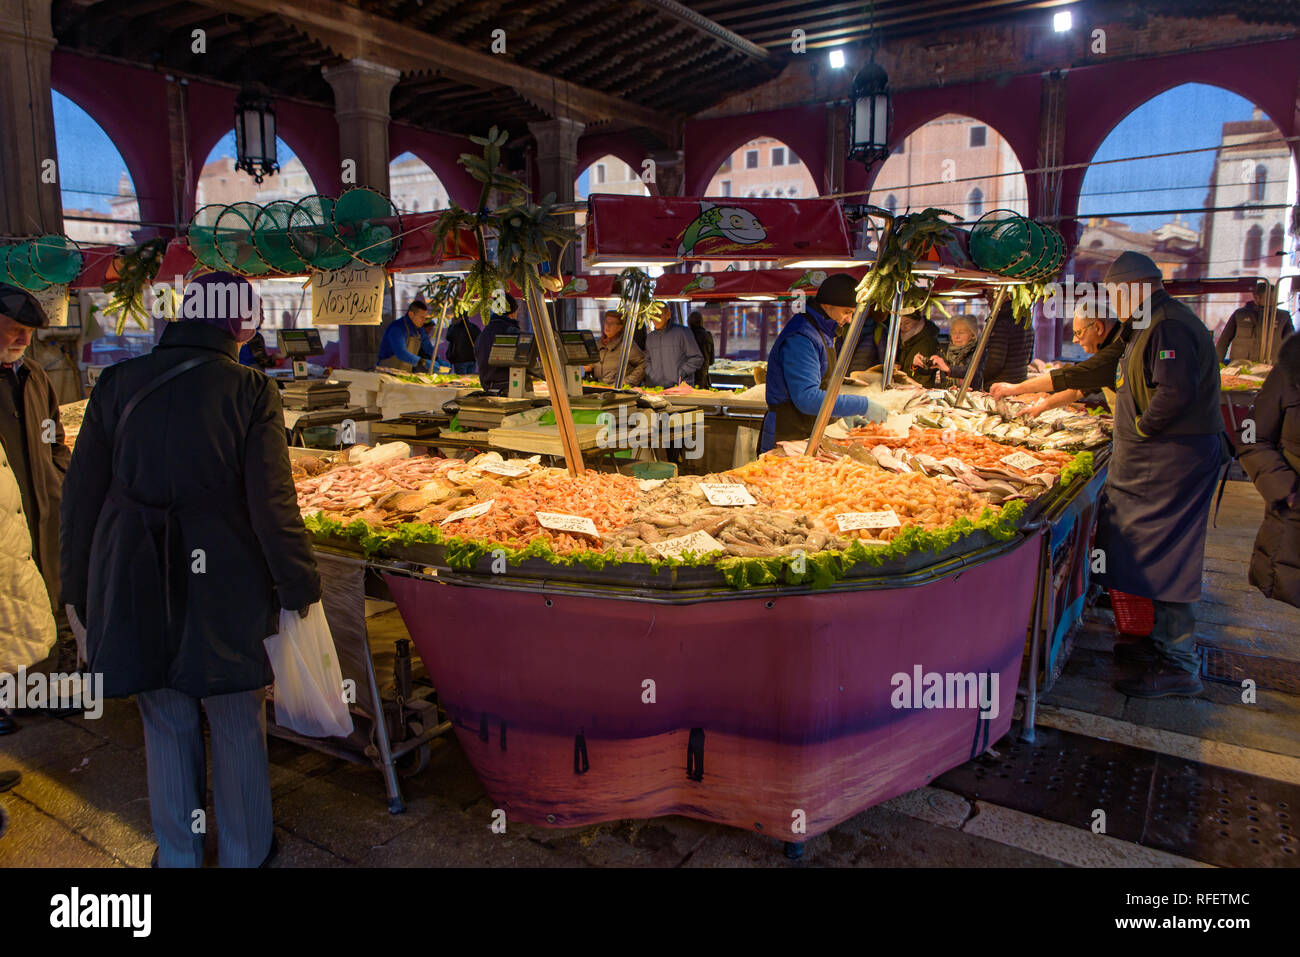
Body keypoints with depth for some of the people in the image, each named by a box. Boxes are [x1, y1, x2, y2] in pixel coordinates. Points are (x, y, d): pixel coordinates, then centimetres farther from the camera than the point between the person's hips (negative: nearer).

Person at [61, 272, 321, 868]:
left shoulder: (118, 383, -1)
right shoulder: (249, 392, -11)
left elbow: (82, 492, 4)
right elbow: (272, 504, -12)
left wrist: (80, 586, 15)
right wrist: (299, 585, 0)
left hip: (133, 585, 3)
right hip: (223, 588, -3)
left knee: (166, 724, 18)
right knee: (238, 726, 14)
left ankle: (178, 854, 34)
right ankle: (245, 853, 31)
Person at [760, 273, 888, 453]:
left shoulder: (821, 333, 12)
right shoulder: (800, 338, -21)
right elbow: (807, 399, -29)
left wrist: (845, 414, 11)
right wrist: (862, 406, -26)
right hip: (786, 438, -9)